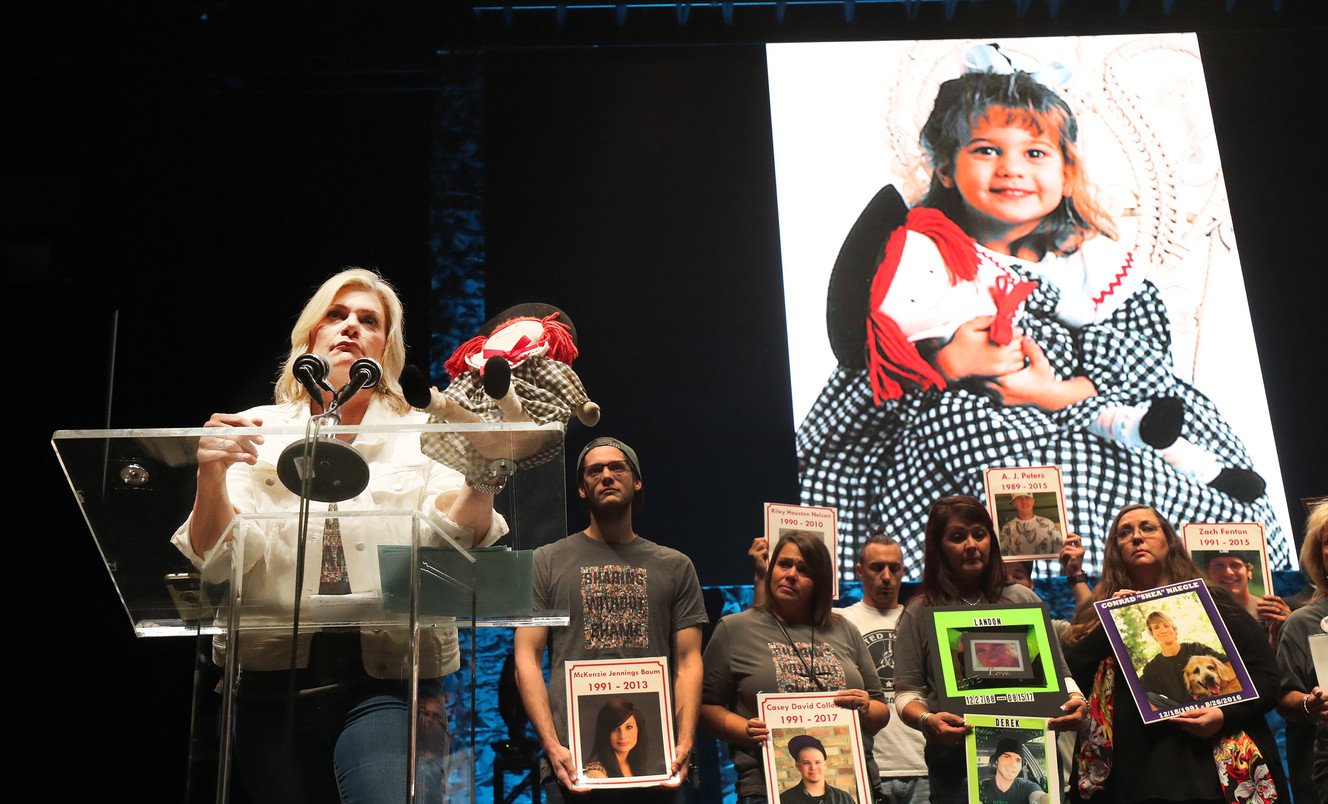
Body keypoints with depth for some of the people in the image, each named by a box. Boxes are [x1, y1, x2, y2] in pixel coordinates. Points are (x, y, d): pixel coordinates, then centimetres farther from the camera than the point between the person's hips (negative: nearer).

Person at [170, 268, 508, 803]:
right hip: (272, 682, 2)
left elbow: (453, 537, -7)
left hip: (387, 684, -1)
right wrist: (211, 475, -19)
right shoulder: (258, 431, 10)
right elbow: (218, 558, 0)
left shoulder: (422, 435, 9)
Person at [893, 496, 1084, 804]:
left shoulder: (1023, 601, 11)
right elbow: (907, 692, 0)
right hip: (955, 759, -2)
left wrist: (1075, 700, -10)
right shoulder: (921, 612, 4)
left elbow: (1058, 673, 11)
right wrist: (928, 721, -20)